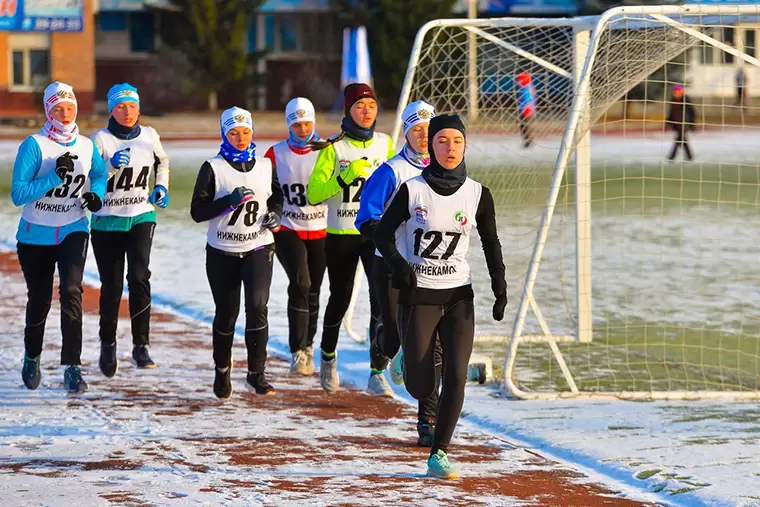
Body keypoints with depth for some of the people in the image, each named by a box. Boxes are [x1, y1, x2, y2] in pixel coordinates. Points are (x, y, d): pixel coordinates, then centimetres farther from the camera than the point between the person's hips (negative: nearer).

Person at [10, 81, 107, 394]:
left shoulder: (86, 147, -1)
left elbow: (99, 173, 21)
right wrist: (55, 177, -28)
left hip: (73, 231, 1)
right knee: (39, 299, 12)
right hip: (35, 235, -1)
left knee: (71, 290, -20)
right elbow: (18, 194, -20)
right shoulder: (34, 145, -13)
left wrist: (96, 193, -1)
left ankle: (72, 367, -19)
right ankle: (32, 358, 39)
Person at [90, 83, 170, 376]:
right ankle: (107, 344, 27)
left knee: (139, 275, -20)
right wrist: (111, 166, -27)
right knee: (111, 285, 4)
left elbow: (162, 162, 23)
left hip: (142, 217, 1)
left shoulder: (149, 136, 3)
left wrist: (162, 187, 7)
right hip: (107, 220, -1)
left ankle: (141, 346, -16)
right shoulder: (101, 139, -7)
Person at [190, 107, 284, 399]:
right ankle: (222, 372, 31)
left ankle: (256, 374, -9)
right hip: (222, 253, -1)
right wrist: (229, 201, -21)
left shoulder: (265, 166, 6)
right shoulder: (213, 168, -5)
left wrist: (275, 213, 1)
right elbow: (197, 211, -9)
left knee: (257, 306, -18)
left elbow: (276, 196, 22)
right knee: (226, 314, 8)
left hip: (258, 249, 1)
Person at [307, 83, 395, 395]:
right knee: (340, 298, 14)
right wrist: (346, 176, -24)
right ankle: (328, 357, 41)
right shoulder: (334, 147, -5)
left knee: (383, 298, -15)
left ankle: (377, 374, -13)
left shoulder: (386, 144, 4)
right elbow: (313, 193, -13)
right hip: (340, 236, -1)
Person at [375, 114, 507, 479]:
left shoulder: (477, 195, 0)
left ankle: (439, 453, 0)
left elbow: (491, 244, 9)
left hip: (458, 297, 2)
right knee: (420, 388, -2)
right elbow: (383, 235, -3)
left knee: (456, 377, -11)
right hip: (418, 296, -2)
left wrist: (499, 288, -2)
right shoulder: (412, 190, -8)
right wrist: (399, 264, -23)